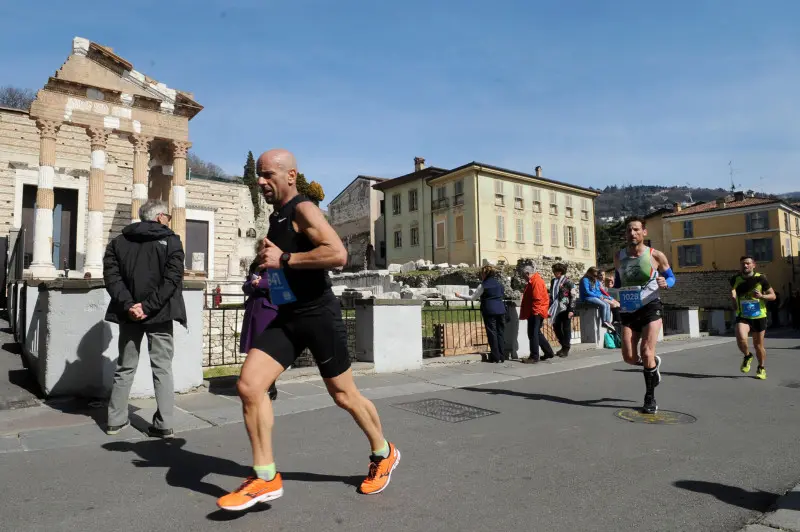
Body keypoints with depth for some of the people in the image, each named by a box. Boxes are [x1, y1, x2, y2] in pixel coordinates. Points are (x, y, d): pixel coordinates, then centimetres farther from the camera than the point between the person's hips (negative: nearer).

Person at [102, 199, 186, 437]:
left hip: (129, 314, 4)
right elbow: (173, 278, -13)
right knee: (162, 368, 2)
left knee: (125, 367, 15)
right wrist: (149, 306, -15)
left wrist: (128, 305, -10)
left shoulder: (118, 242, 10)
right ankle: (163, 424, 2)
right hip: (159, 314, -3)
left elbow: (111, 275, -2)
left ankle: (116, 420, 22)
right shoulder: (171, 241, -2)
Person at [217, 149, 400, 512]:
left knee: (343, 394, 6)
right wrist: (269, 264, 10)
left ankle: (383, 455, 32)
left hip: (319, 315, -8)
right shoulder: (277, 217, 14)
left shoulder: (303, 209, -13)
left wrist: (284, 259, -23)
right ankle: (265, 478, 6)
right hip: (287, 318, 8)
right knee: (248, 386, -6)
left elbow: (338, 254, -28)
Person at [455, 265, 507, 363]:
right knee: (501, 333, 8)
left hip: (489, 311, -5)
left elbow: (472, 298, -3)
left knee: (492, 333, 1)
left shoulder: (483, 285, -6)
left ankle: (496, 357, 2)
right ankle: (502, 357, 10)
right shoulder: (499, 284, 10)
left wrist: (460, 296, 7)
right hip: (501, 310, 5)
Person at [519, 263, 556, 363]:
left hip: (536, 312, -11)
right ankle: (549, 352, 27)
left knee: (533, 334, -6)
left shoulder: (536, 282, -17)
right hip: (536, 312, 11)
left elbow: (538, 298, -22)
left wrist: (534, 311, -18)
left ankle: (534, 357, -2)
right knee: (537, 333, 18)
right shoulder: (533, 281, 16)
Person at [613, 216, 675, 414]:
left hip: (650, 308, -3)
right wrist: (617, 293, 2)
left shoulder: (656, 255, -5)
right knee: (629, 358, -2)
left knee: (646, 354, -11)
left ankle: (650, 398, 8)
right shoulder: (619, 257, 4)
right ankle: (654, 363, 34)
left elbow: (671, 277, 7)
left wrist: (665, 283, -16)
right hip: (628, 311, 3)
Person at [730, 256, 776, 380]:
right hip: (742, 317, 1)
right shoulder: (735, 279, -2)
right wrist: (733, 294, -3)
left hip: (759, 316, 0)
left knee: (758, 345, 8)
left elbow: (773, 296, -1)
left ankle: (761, 368, 32)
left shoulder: (761, 278, -7)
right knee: (741, 338, -24)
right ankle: (747, 356, 9)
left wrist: (762, 296, -21)